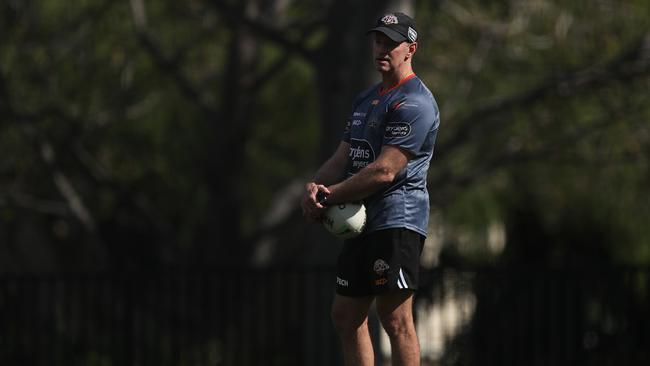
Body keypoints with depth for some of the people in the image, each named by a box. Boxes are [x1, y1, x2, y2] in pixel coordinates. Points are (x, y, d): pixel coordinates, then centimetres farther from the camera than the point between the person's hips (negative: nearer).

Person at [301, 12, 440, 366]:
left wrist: (329, 197, -13)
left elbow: (385, 170, -19)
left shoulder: (413, 103, -11)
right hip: (362, 220, 10)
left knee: (395, 319, -13)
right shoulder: (366, 99, 21)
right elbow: (342, 158, 17)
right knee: (346, 316, 10)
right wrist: (314, 186, -5)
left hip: (397, 219, -10)